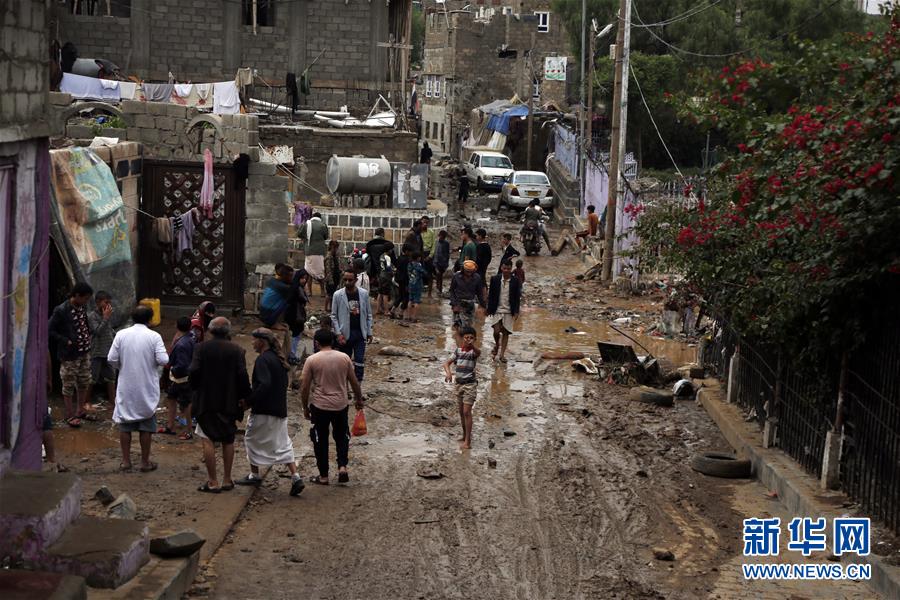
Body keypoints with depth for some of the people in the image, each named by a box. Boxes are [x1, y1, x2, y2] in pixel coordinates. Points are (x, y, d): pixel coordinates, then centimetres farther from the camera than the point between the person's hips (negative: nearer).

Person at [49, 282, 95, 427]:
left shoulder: (82, 307, 4)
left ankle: (80, 410, 32)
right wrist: (66, 341, -18)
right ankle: (70, 415, 15)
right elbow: (50, 331, -15)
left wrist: (88, 336, 7)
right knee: (69, 385, 4)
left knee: (84, 382, 17)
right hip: (69, 355, -7)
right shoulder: (61, 311, -18)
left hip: (85, 352, 7)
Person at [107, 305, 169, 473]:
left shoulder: (121, 335, -4)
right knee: (146, 427, 9)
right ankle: (145, 462, 14)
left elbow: (112, 359, -6)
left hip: (126, 388, 2)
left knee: (125, 425, 12)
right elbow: (163, 360, -17)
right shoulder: (154, 336, -10)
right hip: (147, 388, -2)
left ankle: (126, 461, 16)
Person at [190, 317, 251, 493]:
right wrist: (244, 397, 3)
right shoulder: (236, 350, -4)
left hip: (206, 401, -2)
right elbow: (242, 375, -8)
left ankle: (212, 482, 0)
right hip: (229, 402, 2)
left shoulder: (201, 348, -6)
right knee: (228, 441, 13)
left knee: (208, 440, 2)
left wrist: (195, 389, 5)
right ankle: (227, 480, 17)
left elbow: (194, 372, -12)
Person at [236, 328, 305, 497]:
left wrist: (249, 401, -20)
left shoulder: (263, 360, -16)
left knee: (252, 440, 11)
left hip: (263, 412, -8)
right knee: (282, 444, 9)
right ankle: (296, 478, 0)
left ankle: (254, 475, 19)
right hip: (280, 410, 8)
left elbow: (264, 385, -27)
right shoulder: (279, 359, 11)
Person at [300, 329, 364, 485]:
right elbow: (354, 382, 4)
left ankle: (323, 476, 16)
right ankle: (342, 467, 4)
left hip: (320, 407, -2)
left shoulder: (312, 360, -8)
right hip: (341, 405, 2)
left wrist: (305, 407, 7)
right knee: (341, 437, 21)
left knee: (320, 440, 11)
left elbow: (305, 387, -6)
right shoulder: (344, 358, -2)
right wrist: (359, 400, 19)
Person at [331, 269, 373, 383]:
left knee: (360, 361, -3)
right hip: (345, 333, -1)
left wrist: (369, 332, 4)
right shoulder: (338, 295, -6)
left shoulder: (364, 294, -1)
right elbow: (334, 316, -2)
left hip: (360, 333, 1)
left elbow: (368, 315, 6)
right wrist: (339, 333, -10)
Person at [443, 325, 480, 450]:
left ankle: (468, 441, -10)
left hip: (470, 384, -6)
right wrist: (448, 372, -20)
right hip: (459, 384, 6)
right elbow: (447, 363, 2)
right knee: (461, 412, 15)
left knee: (467, 412, -11)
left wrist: (473, 346, -61)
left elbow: (479, 352, -38)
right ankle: (465, 435, 30)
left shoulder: (473, 351, -13)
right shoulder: (458, 350, 3)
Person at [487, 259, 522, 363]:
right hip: (497, 310, 0)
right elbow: (491, 295, 4)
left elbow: (517, 297, 2)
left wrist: (516, 312, -4)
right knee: (496, 331, -9)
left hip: (509, 311, 0)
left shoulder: (515, 281, -3)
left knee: (505, 333, 2)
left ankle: (502, 354, 11)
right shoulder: (495, 279, -2)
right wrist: (489, 309, 2)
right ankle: (496, 345, 22)